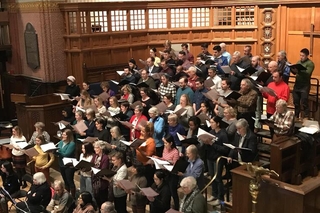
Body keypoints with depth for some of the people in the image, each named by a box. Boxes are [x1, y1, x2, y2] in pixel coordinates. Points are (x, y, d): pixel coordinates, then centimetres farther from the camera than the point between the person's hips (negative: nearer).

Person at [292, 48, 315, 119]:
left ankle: (306, 118, 6)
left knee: (304, 103, -3)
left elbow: (307, 74, -21)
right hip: (297, 85, 7)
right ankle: (296, 116, 27)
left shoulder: (310, 63, -9)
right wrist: (292, 68, -11)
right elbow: (295, 72, 10)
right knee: (296, 102, 14)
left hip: (304, 86, -7)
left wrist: (298, 70, -33)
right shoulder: (299, 62, 13)